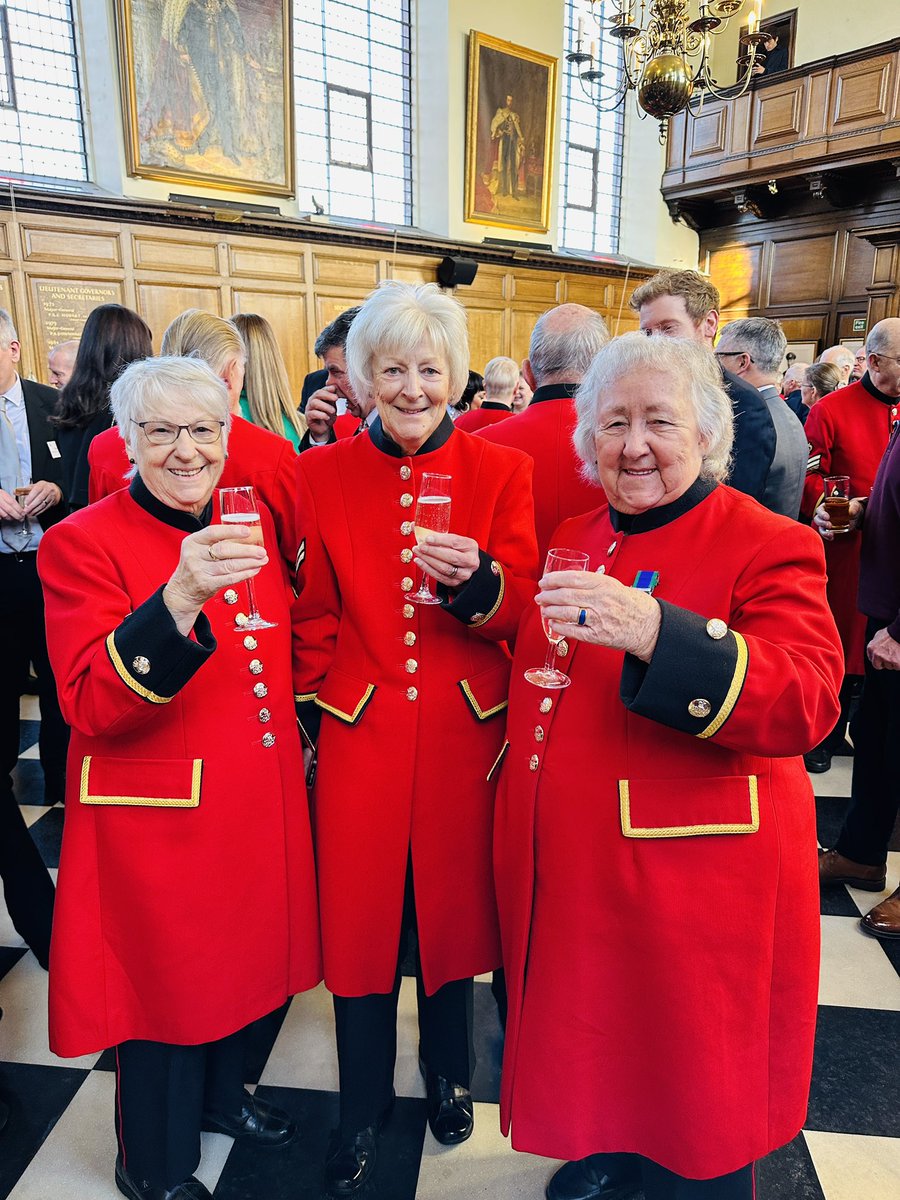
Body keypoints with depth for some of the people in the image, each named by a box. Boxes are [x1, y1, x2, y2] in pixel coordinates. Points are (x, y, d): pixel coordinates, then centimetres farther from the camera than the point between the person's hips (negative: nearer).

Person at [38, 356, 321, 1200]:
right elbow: (90, 708, -27)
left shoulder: (250, 523, 3)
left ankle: (220, 1094, 53)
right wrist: (175, 604, -40)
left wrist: (298, 728, 12)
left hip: (256, 801, 6)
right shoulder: (81, 543, -15)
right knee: (165, 980, 14)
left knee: (235, 960, 23)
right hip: (158, 818, -5)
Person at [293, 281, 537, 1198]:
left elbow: (520, 611, -5)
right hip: (359, 732, 0)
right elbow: (314, 616, 6)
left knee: (454, 906, 16)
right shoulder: (323, 475, 0)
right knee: (358, 917, 10)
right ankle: (362, 1107, 37)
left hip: (464, 728, 0)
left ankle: (448, 1071, 46)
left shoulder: (500, 471, -1)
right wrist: (311, 714, 4)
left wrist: (476, 580, -25)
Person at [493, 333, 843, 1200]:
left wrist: (653, 634, -40)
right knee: (594, 1028, 24)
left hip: (696, 881, -5)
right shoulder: (574, 539, 7)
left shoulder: (769, 546, -13)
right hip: (569, 864, 6)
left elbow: (806, 703, -28)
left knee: (688, 1056, 15)